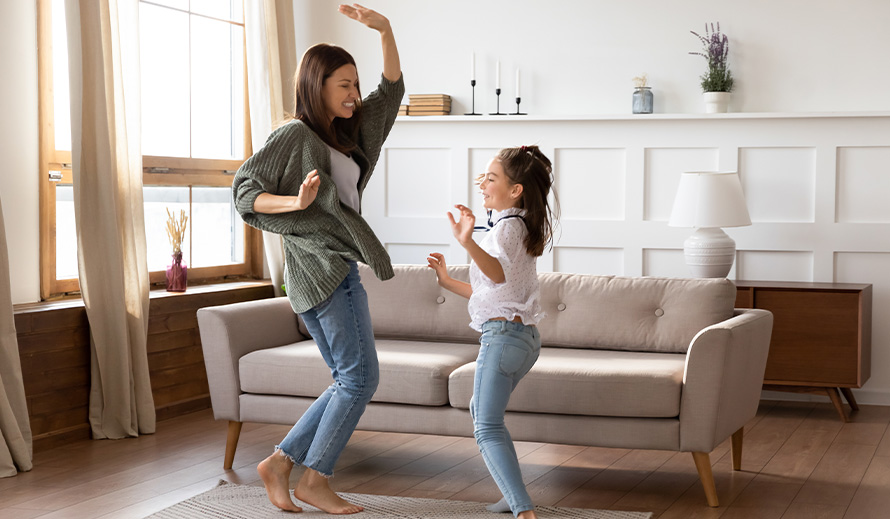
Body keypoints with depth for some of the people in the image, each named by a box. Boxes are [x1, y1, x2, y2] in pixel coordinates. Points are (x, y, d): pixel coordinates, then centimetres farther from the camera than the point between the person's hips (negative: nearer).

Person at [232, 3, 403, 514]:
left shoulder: (344, 132, 17)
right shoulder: (295, 135, -7)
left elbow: (392, 89, 20)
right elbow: (245, 191, -10)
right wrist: (297, 201, -26)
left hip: (334, 269, 9)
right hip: (323, 267, -9)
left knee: (350, 383, 10)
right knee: (360, 378, -6)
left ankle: (280, 462, 12)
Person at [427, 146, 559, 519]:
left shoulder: (508, 226, -11)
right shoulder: (520, 226, 19)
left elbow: (498, 273, -34)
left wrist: (467, 242, -49)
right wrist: (448, 282, 23)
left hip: (503, 334, -11)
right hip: (523, 335, 11)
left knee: (487, 426, -14)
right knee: (482, 411, 26)